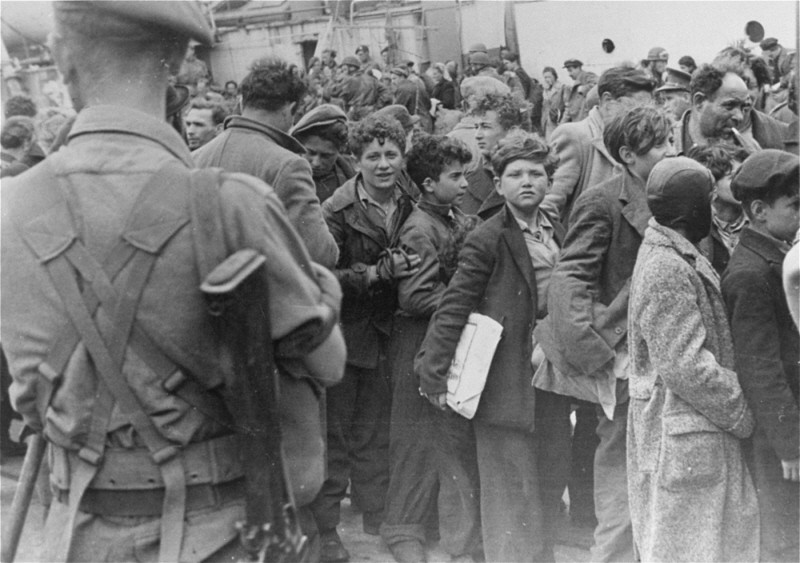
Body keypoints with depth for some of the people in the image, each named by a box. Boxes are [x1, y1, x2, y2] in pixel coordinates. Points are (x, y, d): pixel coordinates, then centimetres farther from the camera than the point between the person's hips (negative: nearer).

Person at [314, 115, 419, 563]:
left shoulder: (410, 208, 2)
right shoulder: (338, 211, -13)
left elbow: (418, 271, 14)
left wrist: (402, 270, -8)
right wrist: (377, 273, -26)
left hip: (384, 336, 5)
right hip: (344, 335, -5)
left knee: (375, 438, 16)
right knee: (334, 437, 4)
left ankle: (378, 527, 28)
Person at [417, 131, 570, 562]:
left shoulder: (558, 235, 10)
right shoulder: (487, 240, -10)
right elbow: (454, 307, -12)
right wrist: (433, 371, -16)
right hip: (506, 377, -6)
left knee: (550, 482, 15)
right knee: (512, 491, -1)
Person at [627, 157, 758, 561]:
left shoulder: (681, 259, 12)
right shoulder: (666, 271, -20)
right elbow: (687, 368, -23)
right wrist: (745, 414, -14)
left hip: (703, 435, 10)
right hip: (684, 440, -10)